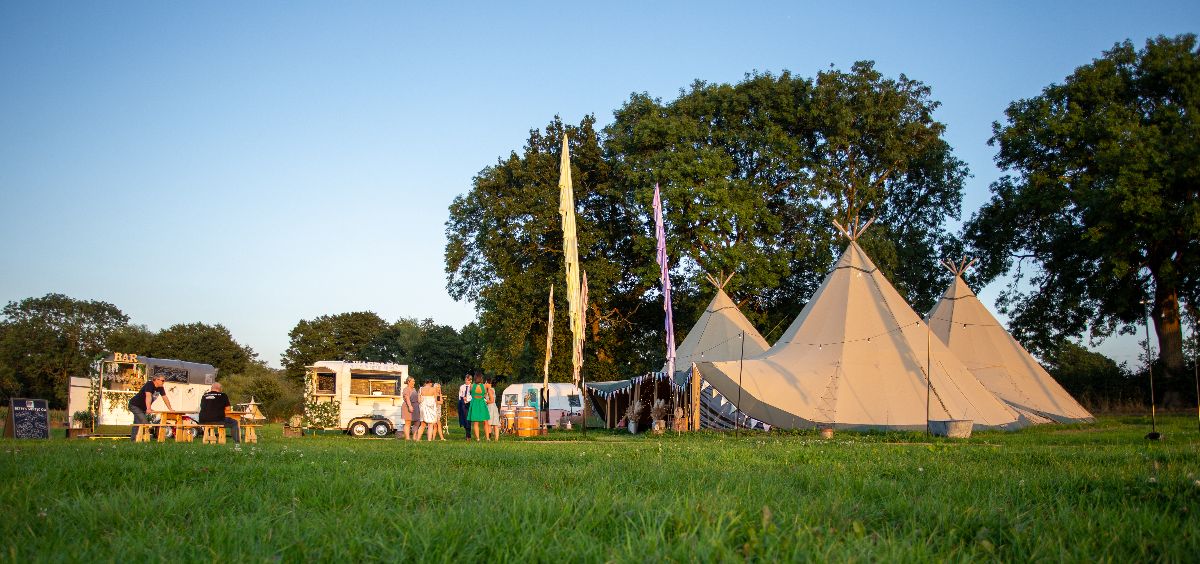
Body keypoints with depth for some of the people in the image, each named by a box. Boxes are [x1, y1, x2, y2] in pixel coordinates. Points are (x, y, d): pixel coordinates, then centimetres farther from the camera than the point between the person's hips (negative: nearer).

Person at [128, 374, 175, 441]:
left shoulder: (160, 388, -1)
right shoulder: (149, 385, -26)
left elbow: (165, 398, 5)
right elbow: (148, 396, -38)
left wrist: (170, 409, 1)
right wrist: (148, 409, -49)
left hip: (143, 408, 9)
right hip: (135, 405, -9)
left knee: (137, 424, 12)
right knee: (144, 422, -21)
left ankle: (133, 438, 17)